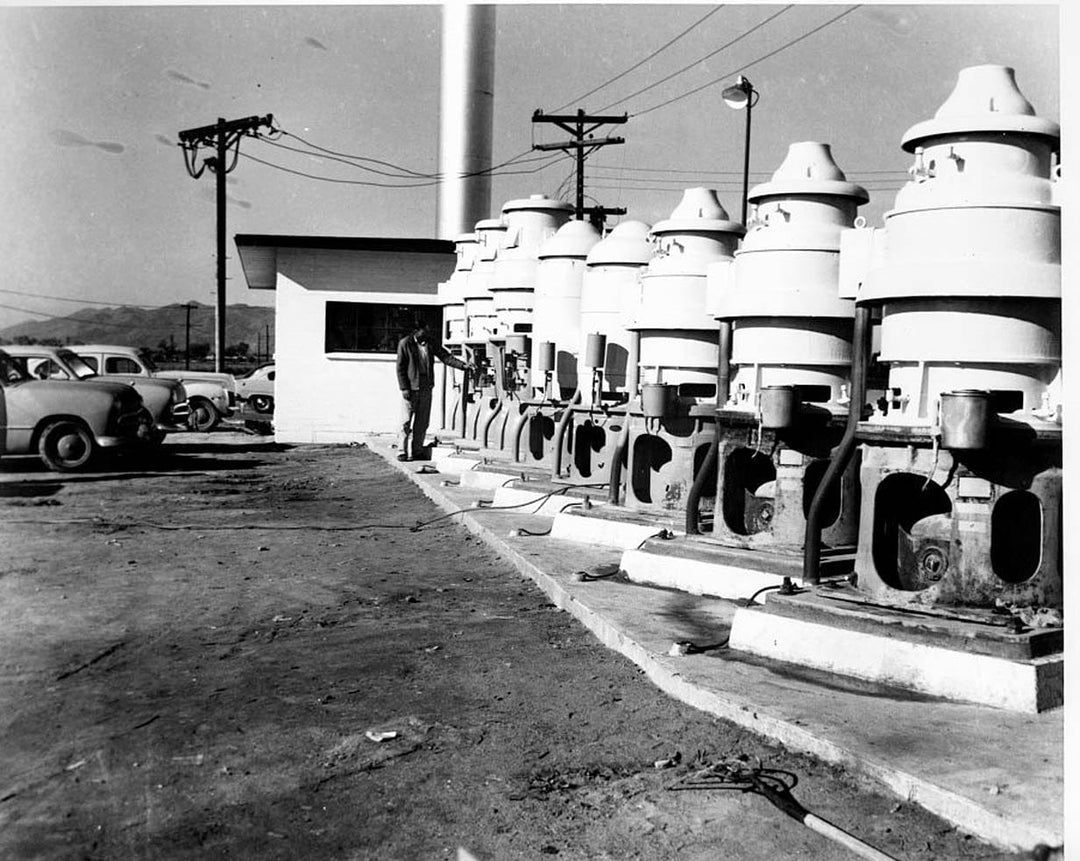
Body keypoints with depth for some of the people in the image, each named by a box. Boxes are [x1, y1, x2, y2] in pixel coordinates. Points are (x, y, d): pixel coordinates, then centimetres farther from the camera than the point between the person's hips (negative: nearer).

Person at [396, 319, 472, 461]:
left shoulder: (431, 343, 6)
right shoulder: (405, 343, -6)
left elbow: (446, 357, 5)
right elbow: (400, 367, -6)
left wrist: (463, 365, -8)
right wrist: (404, 388, -12)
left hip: (426, 388, 5)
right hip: (410, 388, -4)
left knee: (422, 422, 7)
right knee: (406, 421, -3)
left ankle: (417, 451, 15)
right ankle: (402, 452, 6)